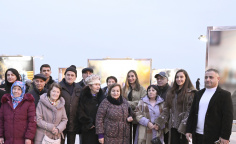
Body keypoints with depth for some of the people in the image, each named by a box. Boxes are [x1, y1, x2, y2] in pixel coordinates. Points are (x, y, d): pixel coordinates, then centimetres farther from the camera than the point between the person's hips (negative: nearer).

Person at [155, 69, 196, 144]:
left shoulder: (190, 93, -3)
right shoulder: (171, 92, 13)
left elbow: (190, 112, -10)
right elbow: (166, 110, 12)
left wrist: (183, 126, -18)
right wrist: (158, 123, 3)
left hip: (183, 127, -4)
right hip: (173, 126, 4)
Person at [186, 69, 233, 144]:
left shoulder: (225, 95, -4)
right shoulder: (199, 94, 13)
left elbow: (228, 117, -9)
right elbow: (192, 113, 14)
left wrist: (225, 137, -14)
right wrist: (189, 130, 8)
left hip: (213, 138, -5)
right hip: (197, 135, 5)